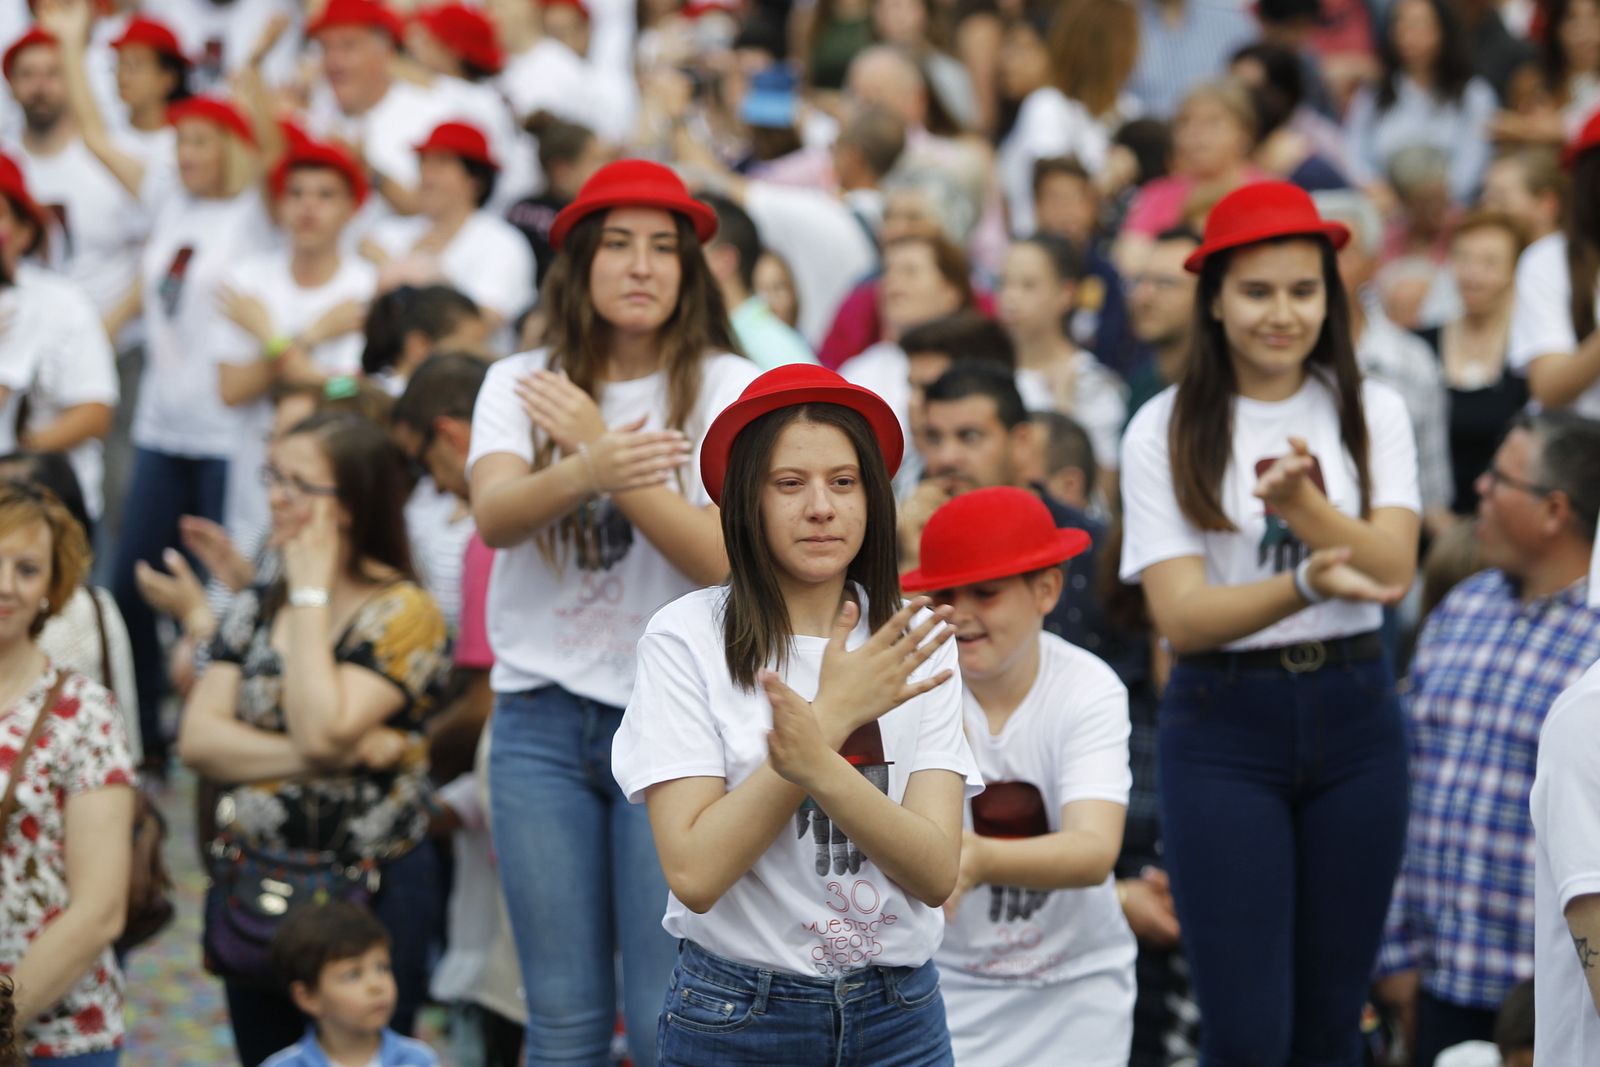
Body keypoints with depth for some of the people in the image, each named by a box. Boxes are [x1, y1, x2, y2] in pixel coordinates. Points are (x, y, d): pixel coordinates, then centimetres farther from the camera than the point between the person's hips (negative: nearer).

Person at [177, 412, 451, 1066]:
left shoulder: (404, 614, -11)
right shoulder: (256, 608, 8)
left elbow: (322, 730, -24)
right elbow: (197, 740, -3)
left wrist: (312, 593, -16)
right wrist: (335, 757, -17)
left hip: (366, 895, -6)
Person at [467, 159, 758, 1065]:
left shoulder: (727, 388, -2)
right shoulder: (521, 385, 6)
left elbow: (725, 560, -15)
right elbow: (494, 516, -14)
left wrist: (600, 447, -23)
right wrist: (588, 472, -35)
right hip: (542, 717, 3)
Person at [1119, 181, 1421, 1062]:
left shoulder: (1369, 412, 5)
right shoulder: (1166, 431, -3)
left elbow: (1393, 569, -9)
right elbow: (1181, 616, -12)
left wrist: (1308, 508, -28)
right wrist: (1309, 580, -29)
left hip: (1353, 717, 3)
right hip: (1223, 730, -3)